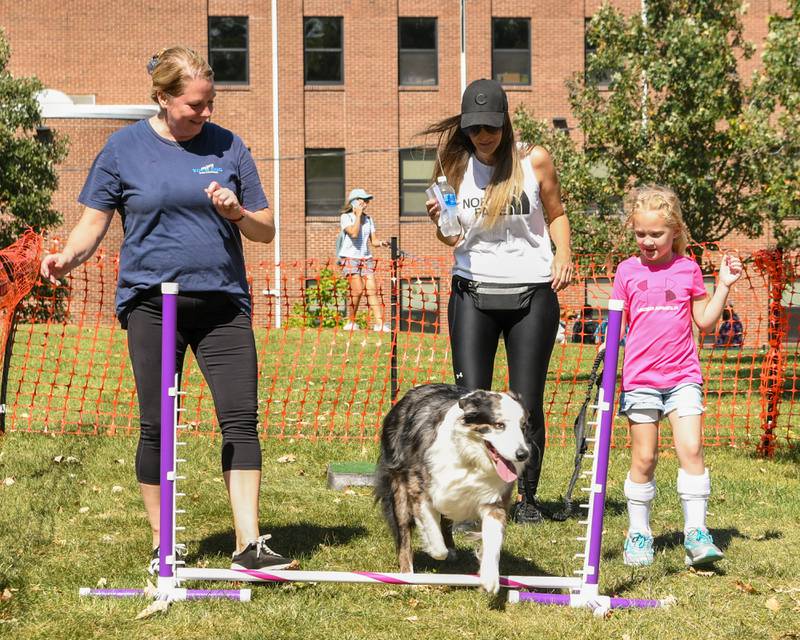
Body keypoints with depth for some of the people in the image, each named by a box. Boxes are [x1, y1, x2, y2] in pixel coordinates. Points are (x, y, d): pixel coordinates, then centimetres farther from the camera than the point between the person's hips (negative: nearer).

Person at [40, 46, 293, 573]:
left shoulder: (227, 146, 7)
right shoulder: (125, 148, 3)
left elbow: (266, 230, 11)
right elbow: (95, 220, 5)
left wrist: (237, 212, -10)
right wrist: (68, 256, -14)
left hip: (223, 301, 1)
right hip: (151, 302, -1)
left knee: (241, 419, -7)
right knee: (156, 426, 3)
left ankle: (249, 544, -4)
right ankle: (162, 544, 15)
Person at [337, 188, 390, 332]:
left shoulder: (368, 219, 14)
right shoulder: (346, 217, -2)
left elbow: (373, 240, 11)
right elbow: (354, 233, -19)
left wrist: (381, 243, -10)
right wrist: (358, 215, -11)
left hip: (366, 258, 5)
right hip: (350, 257, -5)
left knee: (372, 290, -6)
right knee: (358, 289, -15)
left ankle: (379, 323, -12)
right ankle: (351, 322, 1)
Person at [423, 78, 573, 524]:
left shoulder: (534, 161, -2)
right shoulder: (458, 165, 4)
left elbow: (556, 214, 11)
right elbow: (454, 239, 11)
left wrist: (563, 253, -7)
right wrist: (440, 222, -11)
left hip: (532, 292, -1)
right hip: (473, 292, 2)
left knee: (527, 403, 1)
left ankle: (528, 499, 16)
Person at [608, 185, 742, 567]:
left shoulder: (688, 269, 4)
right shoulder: (628, 271, 3)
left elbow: (704, 321, 8)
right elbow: (617, 324, 6)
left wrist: (724, 286, -1)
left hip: (683, 377, 0)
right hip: (640, 378, 0)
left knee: (691, 449, -11)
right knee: (644, 457, 2)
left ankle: (696, 533, -5)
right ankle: (638, 534, 14)